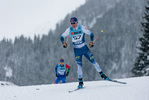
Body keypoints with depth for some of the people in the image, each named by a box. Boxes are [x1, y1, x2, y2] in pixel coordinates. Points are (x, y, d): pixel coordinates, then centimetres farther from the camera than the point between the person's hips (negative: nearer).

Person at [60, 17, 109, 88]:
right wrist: (63, 43, -12)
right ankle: (80, 82, -2)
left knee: (93, 61, -2)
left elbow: (91, 34, -1)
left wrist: (91, 42, -16)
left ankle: (102, 75, 12)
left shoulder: (82, 28, -8)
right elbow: (62, 37, 6)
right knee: (79, 65, -8)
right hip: (76, 50, 1)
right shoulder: (69, 30, -4)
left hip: (84, 48, 0)